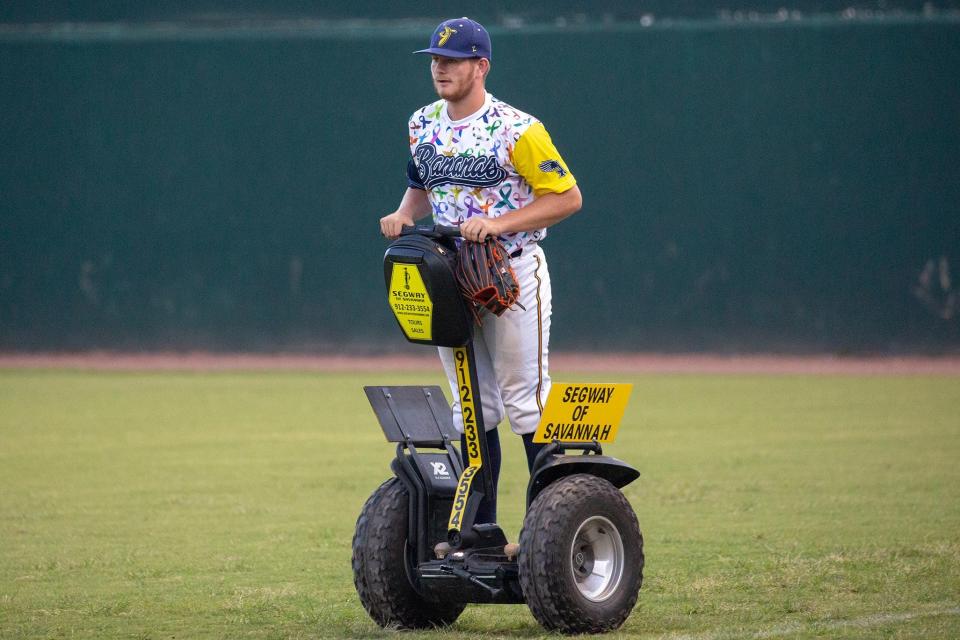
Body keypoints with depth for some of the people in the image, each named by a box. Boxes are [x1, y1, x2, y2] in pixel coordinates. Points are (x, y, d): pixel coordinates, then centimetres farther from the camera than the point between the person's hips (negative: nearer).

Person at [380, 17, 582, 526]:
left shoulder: (516, 130, -15)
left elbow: (568, 197, -13)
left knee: (526, 400, -5)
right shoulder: (422, 125, 6)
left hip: (513, 273, -6)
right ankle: (479, 532, 15)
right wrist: (405, 214, -1)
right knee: (472, 407, 10)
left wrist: (499, 223, -22)